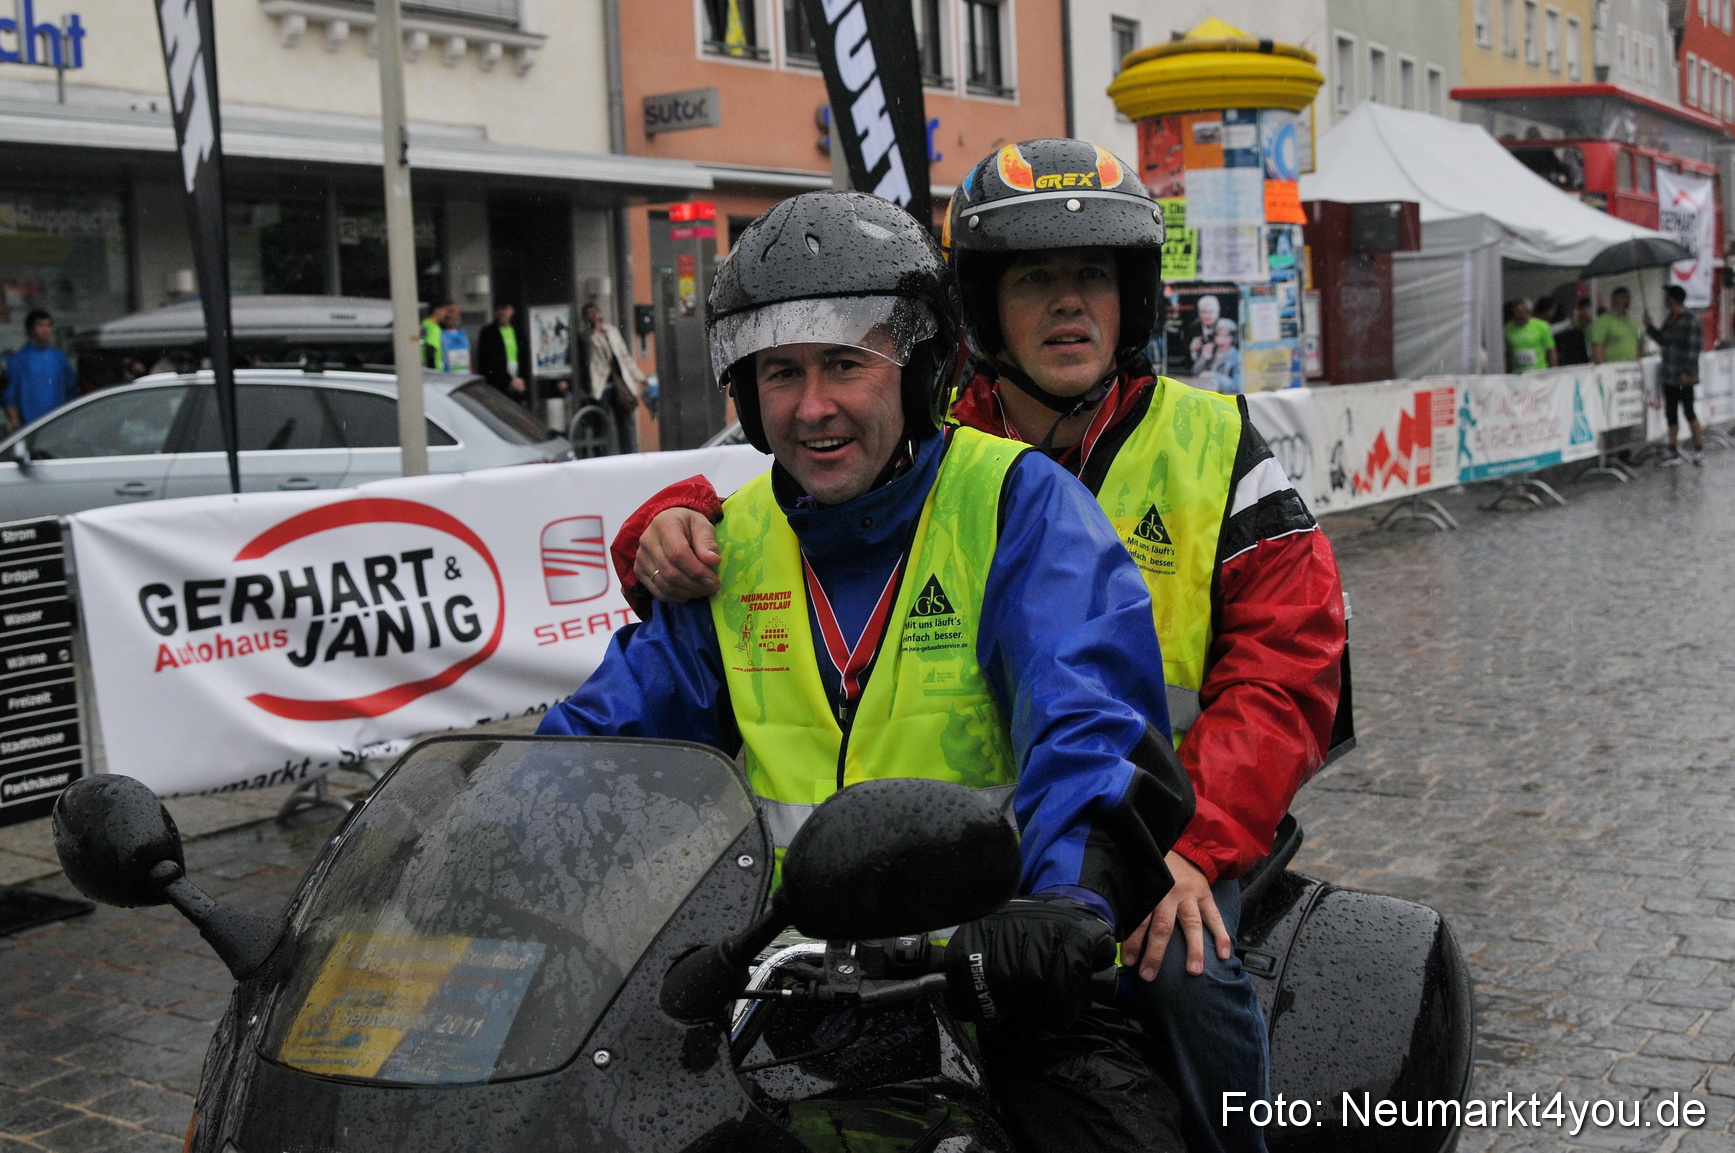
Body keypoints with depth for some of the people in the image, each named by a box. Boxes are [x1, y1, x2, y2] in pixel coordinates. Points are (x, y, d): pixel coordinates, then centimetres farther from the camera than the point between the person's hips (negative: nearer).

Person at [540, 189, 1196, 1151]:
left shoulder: (1016, 499, -6)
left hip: (1005, 973, -3)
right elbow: (608, 729, 10)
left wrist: (1071, 897, -37)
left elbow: (1088, 717, -19)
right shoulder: (734, 540, 9)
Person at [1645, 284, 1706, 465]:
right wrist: (1650, 327, 12)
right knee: (1670, 413, 10)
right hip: (1668, 375, 8)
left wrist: (1688, 372, -19)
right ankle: (1673, 453, 17)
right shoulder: (1669, 319, 12)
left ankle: (1699, 451, 8)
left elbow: (1694, 348, -15)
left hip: (1683, 377, -8)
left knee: (1689, 411, -2)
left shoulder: (1691, 321, -12)